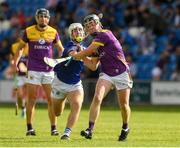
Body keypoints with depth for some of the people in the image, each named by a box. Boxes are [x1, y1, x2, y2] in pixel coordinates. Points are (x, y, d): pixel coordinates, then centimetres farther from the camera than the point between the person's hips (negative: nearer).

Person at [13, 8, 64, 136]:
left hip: (49, 70, 1)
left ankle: (54, 128, 4)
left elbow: (61, 48, 16)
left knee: (51, 99, -2)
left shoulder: (53, 32, 3)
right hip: (33, 70, -1)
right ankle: (30, 128, 5)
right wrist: (15, 63, 3)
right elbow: (20, 47, 12)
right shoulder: (29, 31, 0)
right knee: (32, 99, -2)